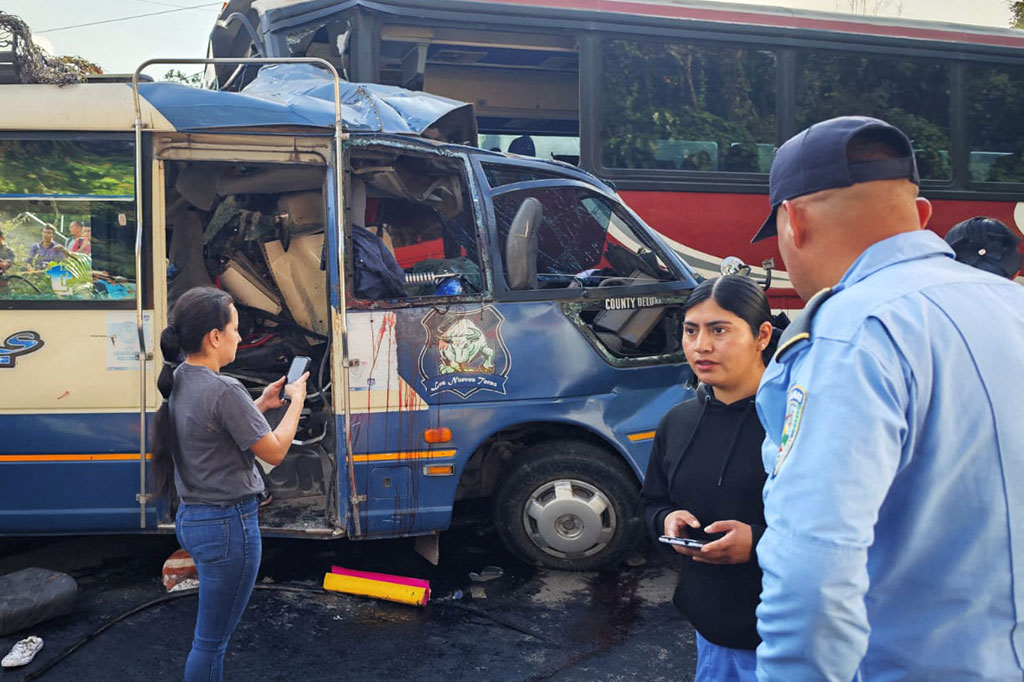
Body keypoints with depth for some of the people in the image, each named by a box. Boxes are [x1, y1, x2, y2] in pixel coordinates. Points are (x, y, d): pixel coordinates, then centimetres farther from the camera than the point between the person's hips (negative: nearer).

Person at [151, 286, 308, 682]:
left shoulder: (177, 382, 4)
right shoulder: (224, 390, -23)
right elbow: (274, 451, -16)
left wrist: (260, 404, 11)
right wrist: (297, 401, -4)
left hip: (191, 517, 9)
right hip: (229, 524, -9)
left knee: (214, 632, 24)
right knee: (211, 641, 6)